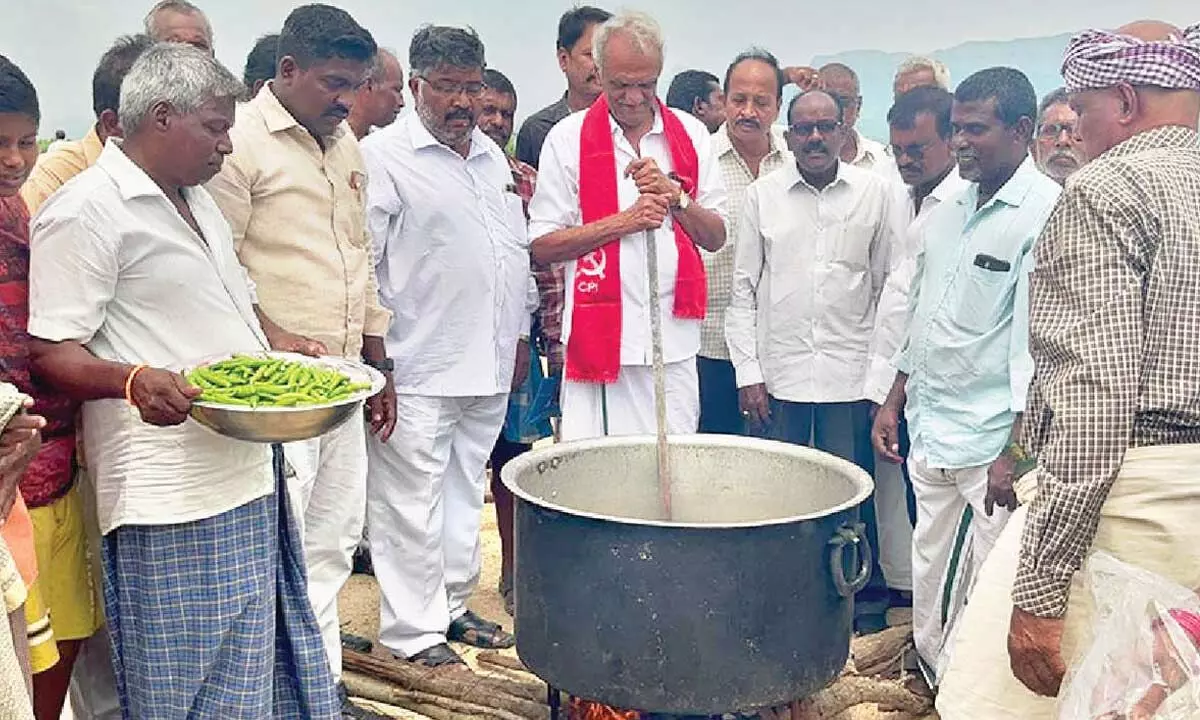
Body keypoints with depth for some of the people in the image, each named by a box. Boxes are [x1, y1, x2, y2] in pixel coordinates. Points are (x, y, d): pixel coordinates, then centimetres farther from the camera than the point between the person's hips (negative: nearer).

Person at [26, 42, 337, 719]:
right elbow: (51, 351, -14)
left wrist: (283, 340, 9)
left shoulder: (198, 200, 18)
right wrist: (134, 378, -32)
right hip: (171, 499, -9)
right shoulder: (84, 211, -10)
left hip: (249, 474, 9)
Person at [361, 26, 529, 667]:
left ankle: (451, 605, 29)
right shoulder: (384, 156, -7)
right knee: (412, 500, -2)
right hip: (419, 367, -7)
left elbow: (518, 249, 22)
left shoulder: (492, 157, 16)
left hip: (488, 366, 7)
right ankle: (414, 629, 10)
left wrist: (521, 333, 20)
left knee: (465, 490, 16)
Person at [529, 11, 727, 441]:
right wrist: (625, 220, -11)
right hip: (600, 337, -2)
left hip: (675, 338, 3)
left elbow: (716, 237, 10)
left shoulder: (690, 134, 10)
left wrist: (674, 196, -8)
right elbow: (542, 247, -2)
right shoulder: (569, 139, 1)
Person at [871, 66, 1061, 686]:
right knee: (930, 595, 16)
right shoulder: (946, 214, 12)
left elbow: (1039, 344, -15)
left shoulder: (1047, 212, -11)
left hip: (994, 446, -7)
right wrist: (894, 403, 18)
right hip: (930, 436, 7)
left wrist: (1016, 453, -17)